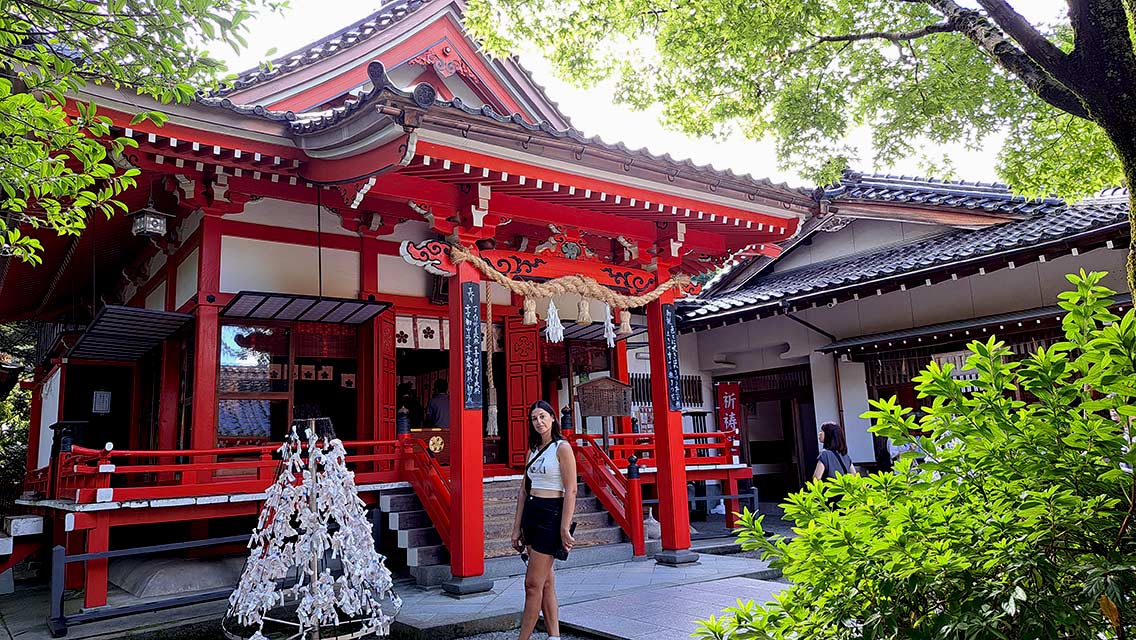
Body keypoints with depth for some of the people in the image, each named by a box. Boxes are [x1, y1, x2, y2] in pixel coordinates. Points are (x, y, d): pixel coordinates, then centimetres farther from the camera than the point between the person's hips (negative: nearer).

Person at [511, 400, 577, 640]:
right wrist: (517, 527, 11)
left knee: (533, 583, -5)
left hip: (550, 515, -8)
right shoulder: (533, 450, 14)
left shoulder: (562, 447, -8)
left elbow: (571, 490, -12)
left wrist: (565, 528, -17)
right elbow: (524, 489, 15)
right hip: (530, 514, 8)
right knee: (545, 582, 10)